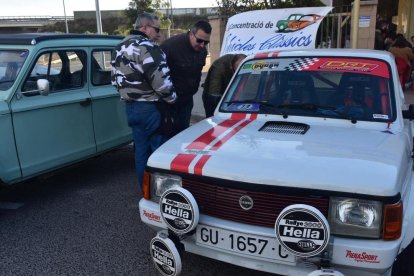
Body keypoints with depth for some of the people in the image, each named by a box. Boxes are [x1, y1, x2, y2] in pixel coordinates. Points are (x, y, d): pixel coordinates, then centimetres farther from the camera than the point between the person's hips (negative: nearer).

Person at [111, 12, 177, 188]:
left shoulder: (120, 48, 14)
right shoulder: (146, 47, -16)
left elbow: (115, 78, 18)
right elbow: (160, 80, -22)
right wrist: (172, 99, -7)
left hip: (131, 107, 9)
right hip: (150, 108, -9)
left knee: (141, 149, 15)